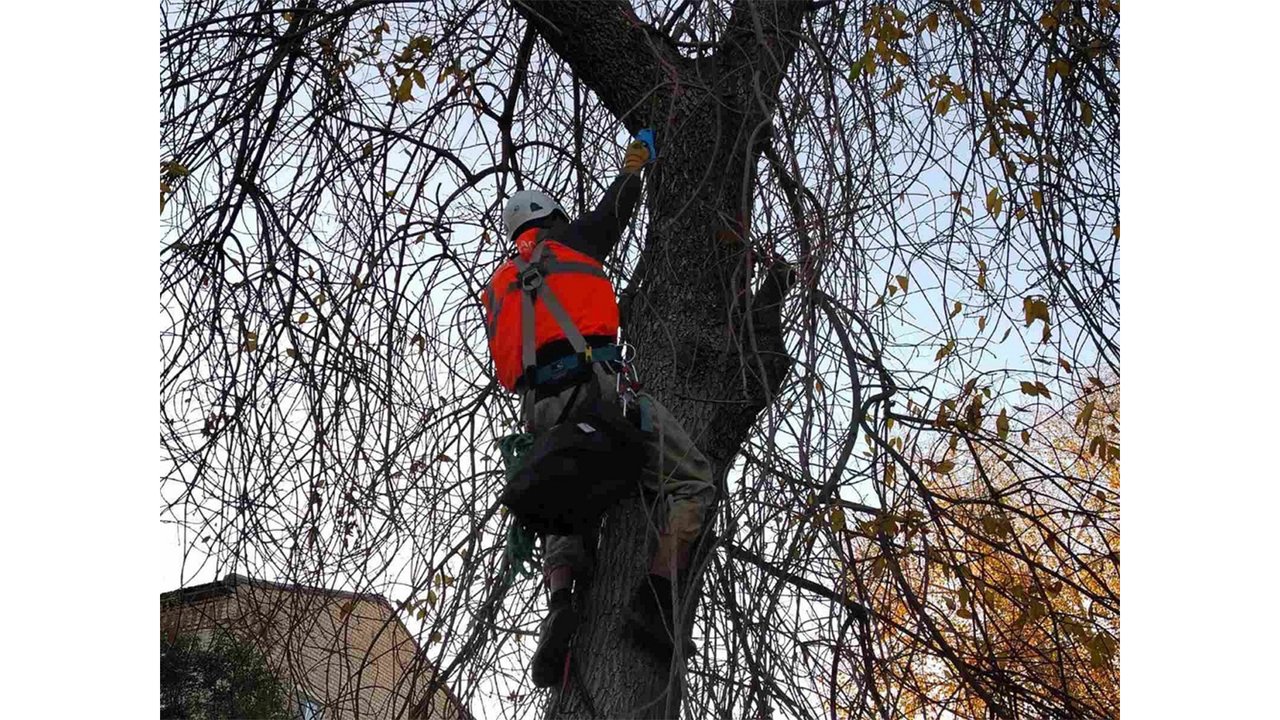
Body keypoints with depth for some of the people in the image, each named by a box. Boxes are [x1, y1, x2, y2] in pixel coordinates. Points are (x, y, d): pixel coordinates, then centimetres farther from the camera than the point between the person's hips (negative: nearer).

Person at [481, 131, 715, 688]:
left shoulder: (497, 287, 33)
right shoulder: (567, 241, 19)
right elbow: (617, 205, 35)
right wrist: (638, 155, 52)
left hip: (537, 408, 6)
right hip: (592, 381, -5)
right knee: (691, 480, -4)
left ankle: (560, 604, -15)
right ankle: (656, 596, -25)